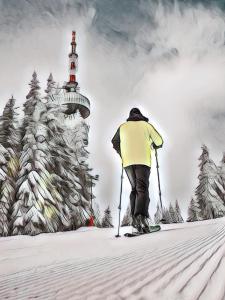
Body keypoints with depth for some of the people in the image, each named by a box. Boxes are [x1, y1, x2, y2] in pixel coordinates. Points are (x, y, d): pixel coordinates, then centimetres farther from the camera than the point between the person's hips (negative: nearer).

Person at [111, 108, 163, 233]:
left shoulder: (123, 126, 16)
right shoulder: (146, 125, 10)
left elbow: (115, 142, 25)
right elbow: (159, 141, 8)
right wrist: (154, 146, 30)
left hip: (127, 162, 3)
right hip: (143, 161, -2)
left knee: (134, 188, 13)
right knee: (142, 188, -6)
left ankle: (135, 217, 4)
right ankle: (141, 215, -29)